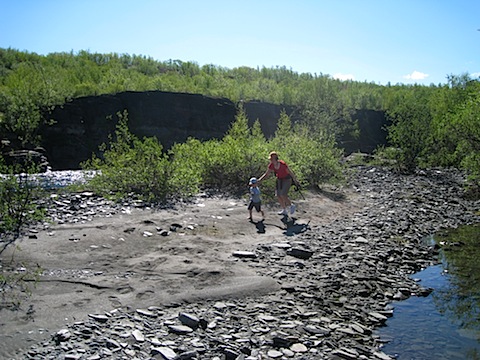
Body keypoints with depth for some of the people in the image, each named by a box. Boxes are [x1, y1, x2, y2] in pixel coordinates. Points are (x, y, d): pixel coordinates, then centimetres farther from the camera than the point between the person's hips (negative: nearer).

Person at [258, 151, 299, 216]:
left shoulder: (283, 164, -30)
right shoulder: (271, 165, -12)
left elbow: (290, 172, -17)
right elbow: (266, 174, -3)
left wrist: (295, 180, -5)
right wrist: (259, 180, -16)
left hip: (287, 179, -6)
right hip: (279, 179, 6)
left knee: (283, 195, -17)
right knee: (278, 195, 2)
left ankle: (291, 206, 10)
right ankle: (284, 210, 19)